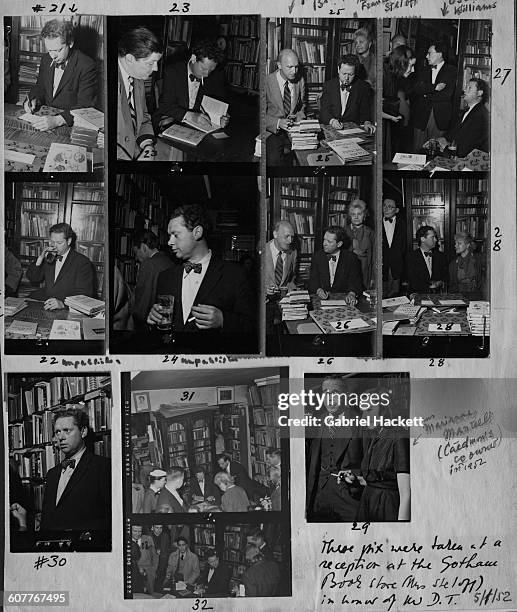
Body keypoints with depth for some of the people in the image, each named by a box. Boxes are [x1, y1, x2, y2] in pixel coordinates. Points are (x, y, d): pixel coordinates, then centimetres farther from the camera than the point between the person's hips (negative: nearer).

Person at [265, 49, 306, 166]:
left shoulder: (300, 80, 5)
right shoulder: (267, 82, -9)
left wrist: (299, 117, -1)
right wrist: (278, 123, -24)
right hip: (273, 131, -4)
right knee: (274, 159, -31)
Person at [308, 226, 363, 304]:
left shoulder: (351, 258, 0)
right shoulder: (317, 256, 6)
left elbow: (356, 281, -5)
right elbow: (313, 280, 2)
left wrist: (351, 293, -27)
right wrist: (318, 290, -21)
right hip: (321, 299, 0)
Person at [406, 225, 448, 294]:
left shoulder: (441, 256, 14)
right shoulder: (411, 257, 0)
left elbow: (446, 276, 16)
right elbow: (412, 282, -6)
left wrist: (441, 283, -4)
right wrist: (428, 286, -12)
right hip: (418, 295, -3)